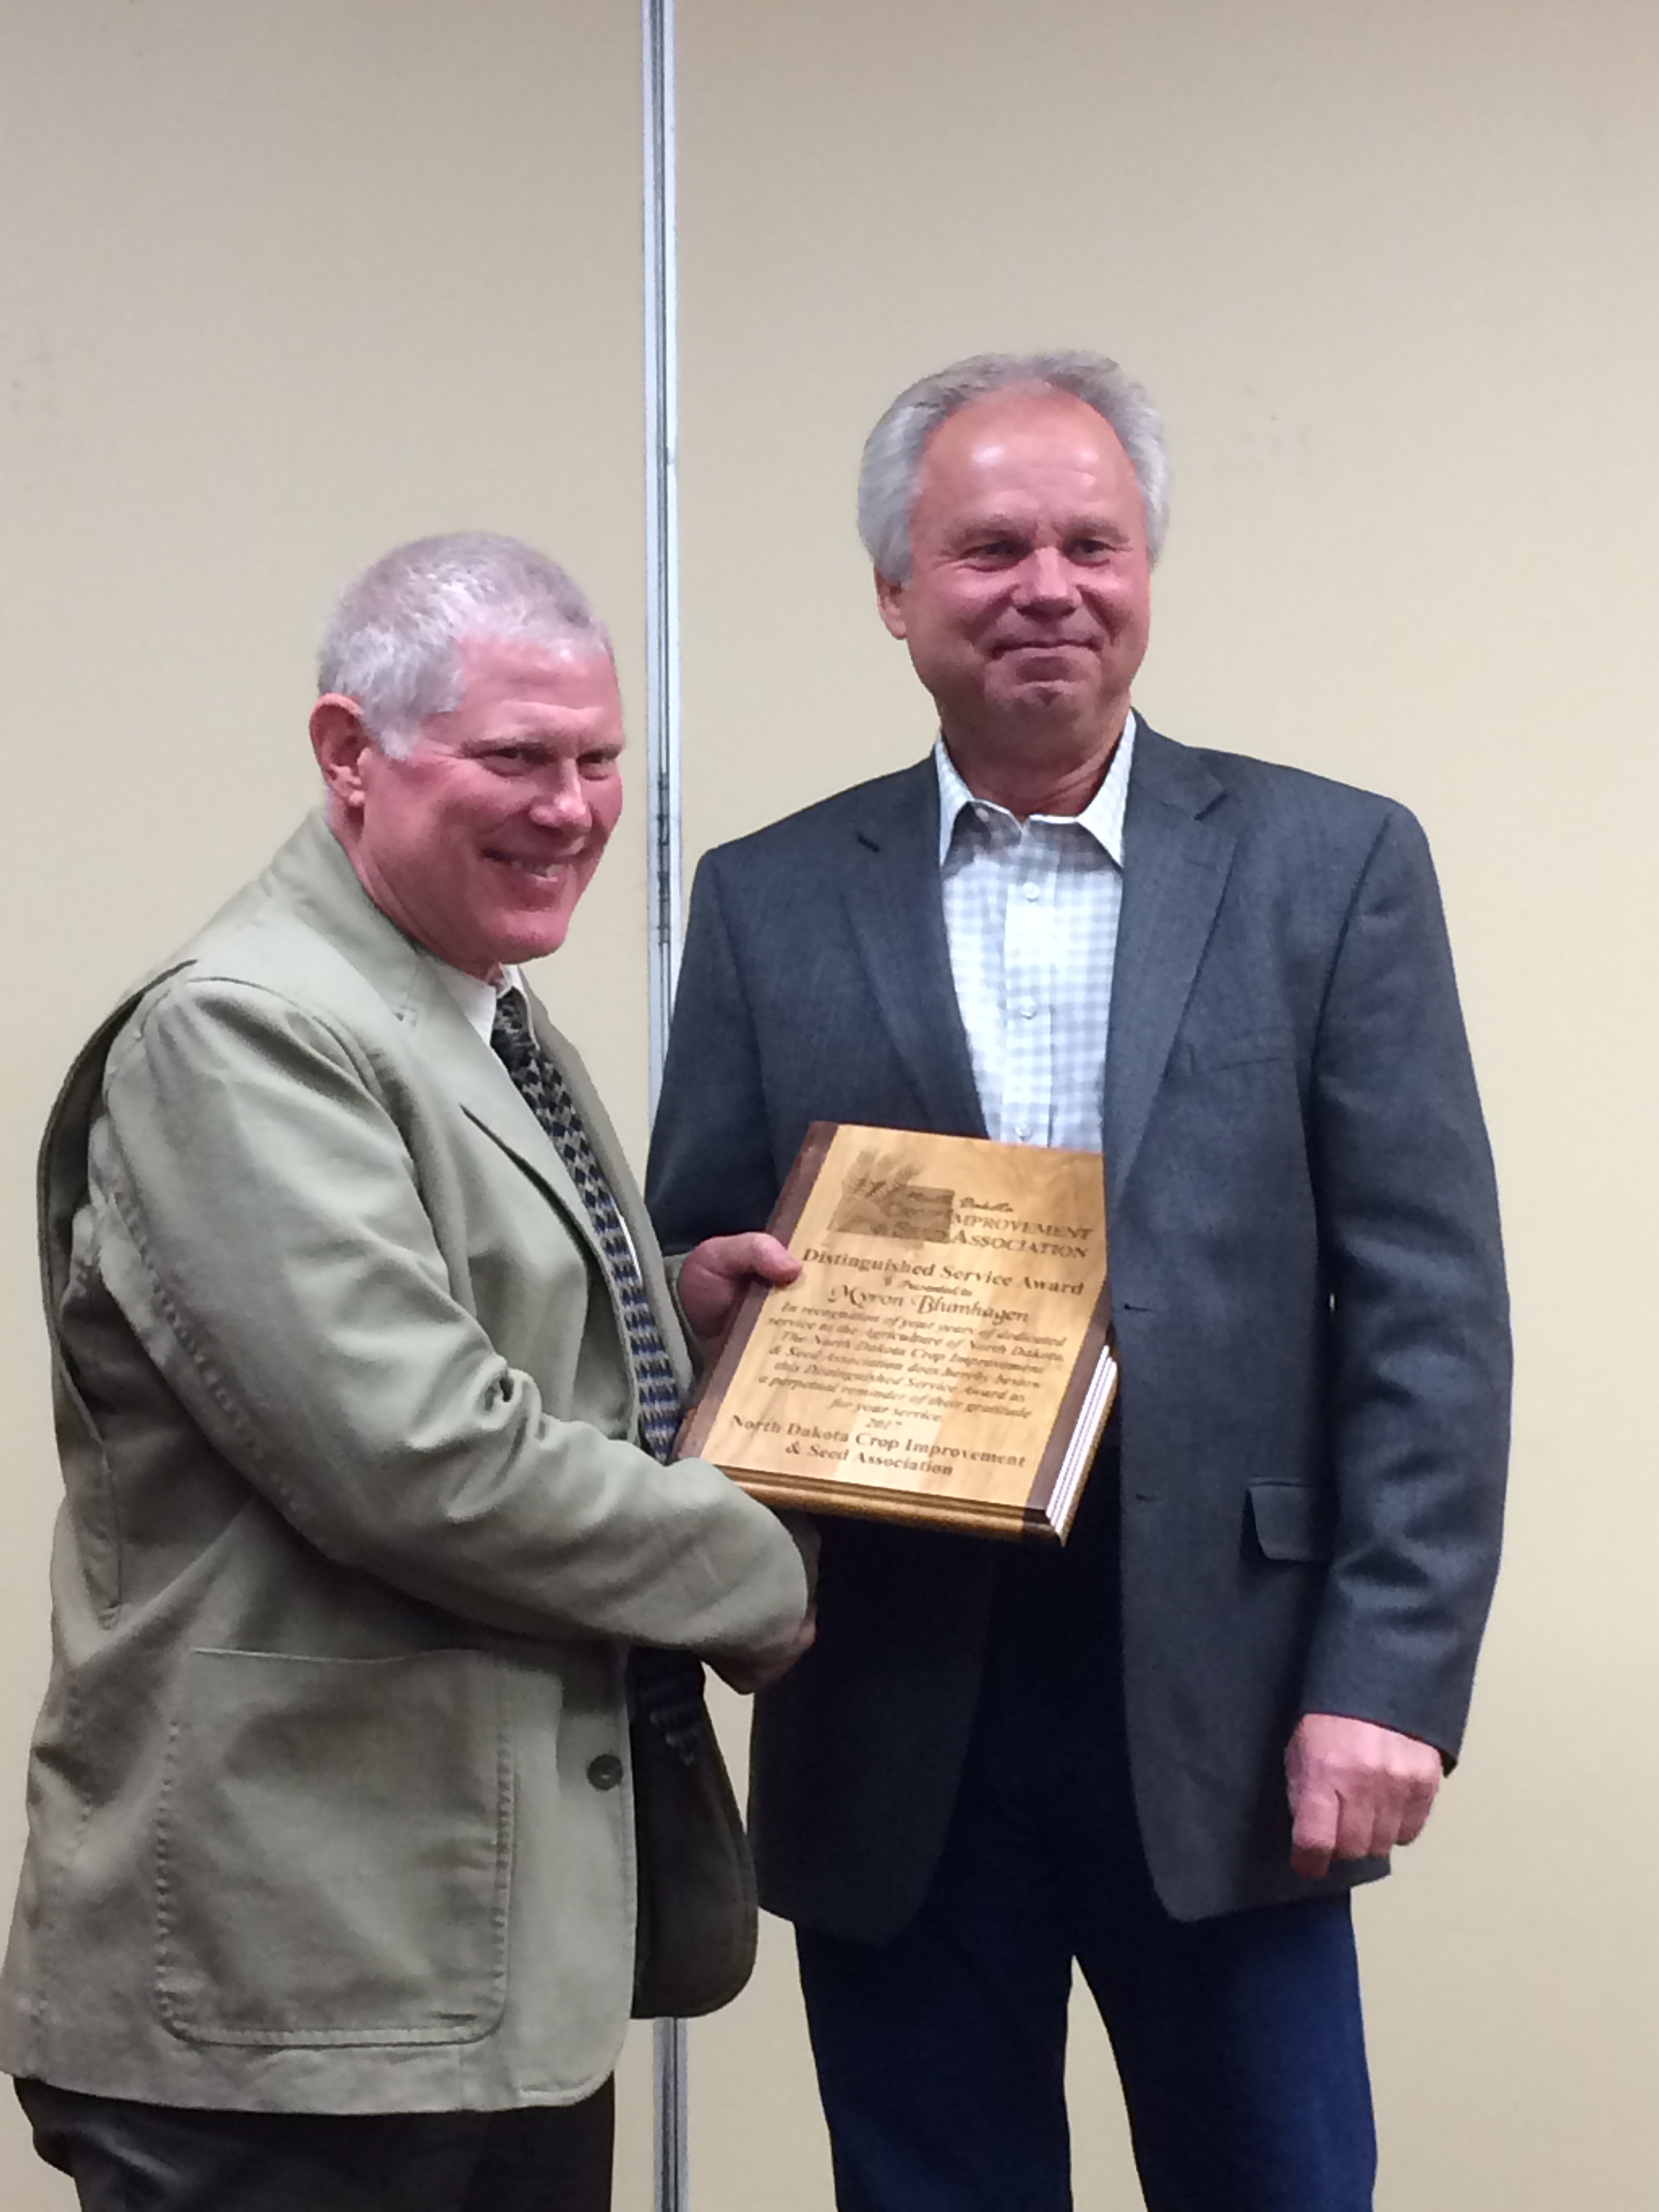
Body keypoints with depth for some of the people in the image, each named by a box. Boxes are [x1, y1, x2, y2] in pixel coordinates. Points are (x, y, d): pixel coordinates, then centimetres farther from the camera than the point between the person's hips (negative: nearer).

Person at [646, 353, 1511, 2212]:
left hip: (1221, 1702, -1)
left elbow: (1430, 1308, -1)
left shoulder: (1330, 867, 3)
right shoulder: (772, 903, 7)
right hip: (893, 1713, 1)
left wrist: (1388, 1680, -9)